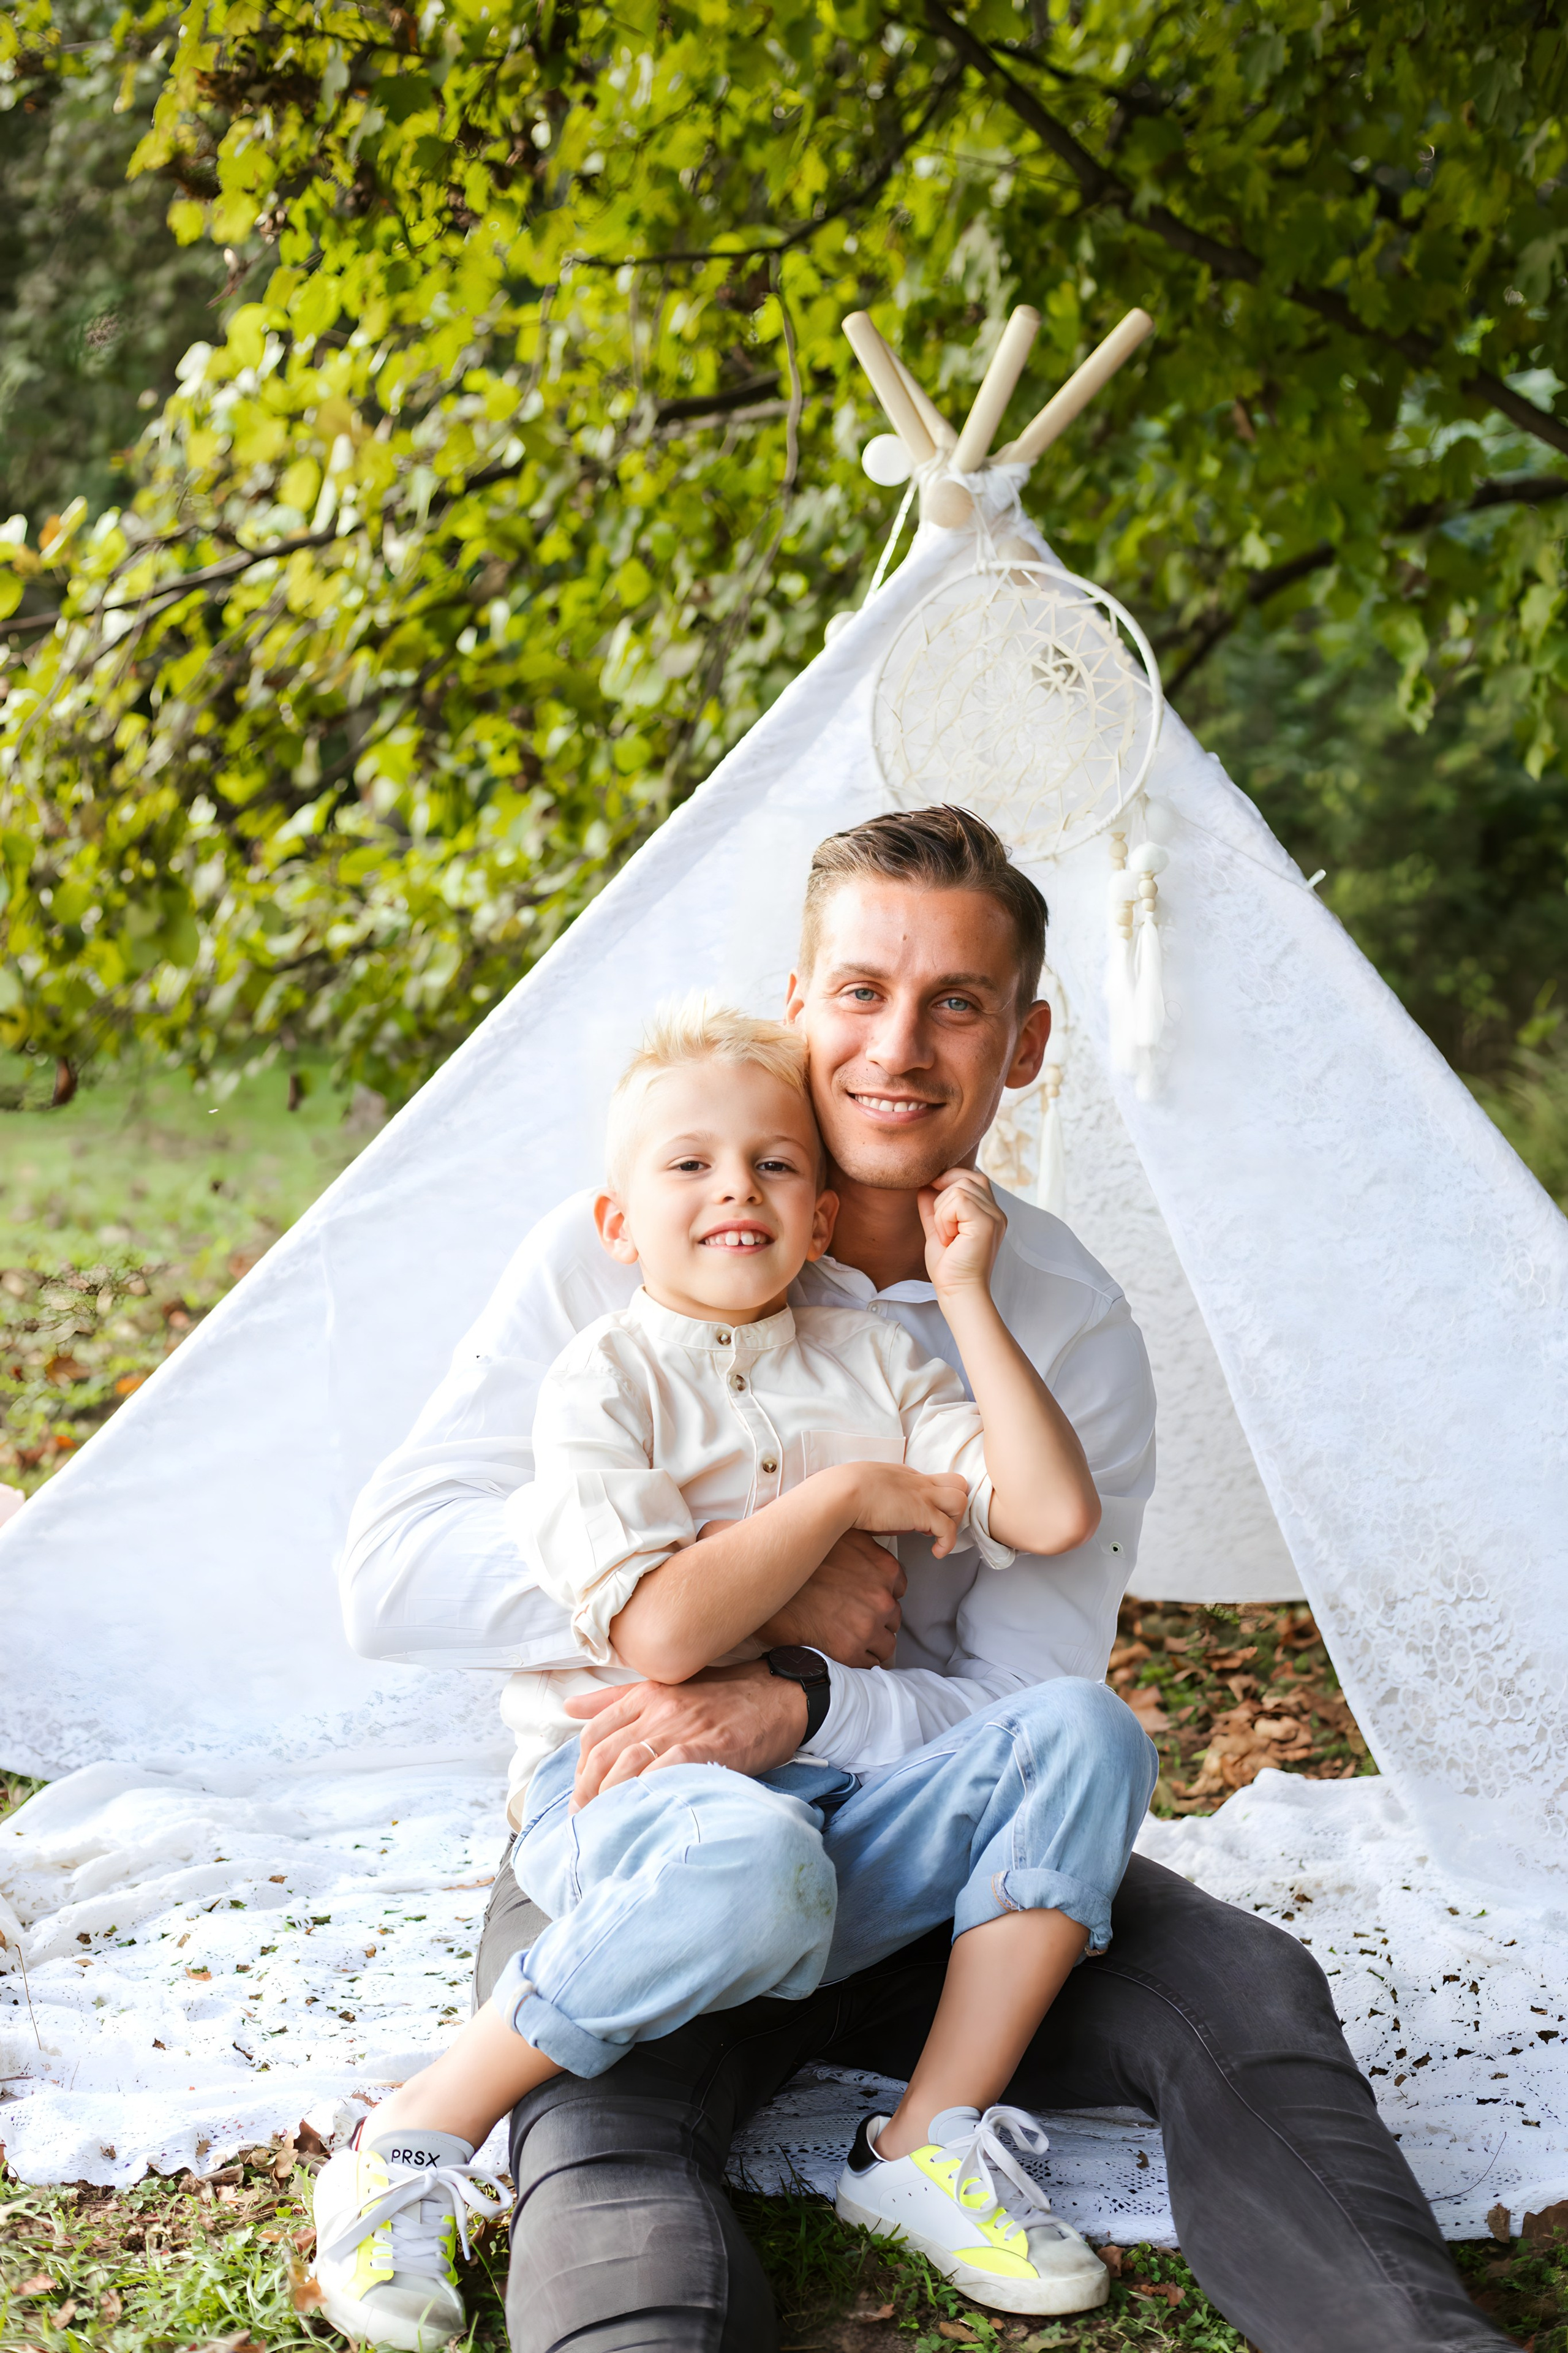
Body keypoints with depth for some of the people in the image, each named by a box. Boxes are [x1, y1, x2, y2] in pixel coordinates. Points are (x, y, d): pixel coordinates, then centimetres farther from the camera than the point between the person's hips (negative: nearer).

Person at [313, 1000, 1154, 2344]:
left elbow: (1055, 1514, -2)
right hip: (627, 1791, -5)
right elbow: (662, 1634, -20)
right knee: (753, 1863, -41)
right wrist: (844, 1495, -11)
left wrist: (968, 1296, -2)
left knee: (1084, 1732, -19)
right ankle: (414, 2147, -21)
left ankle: (930, 2147, -14)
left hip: (845, 1797, 5)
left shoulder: (872, 1361, 11)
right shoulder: (605, 1380, -5)